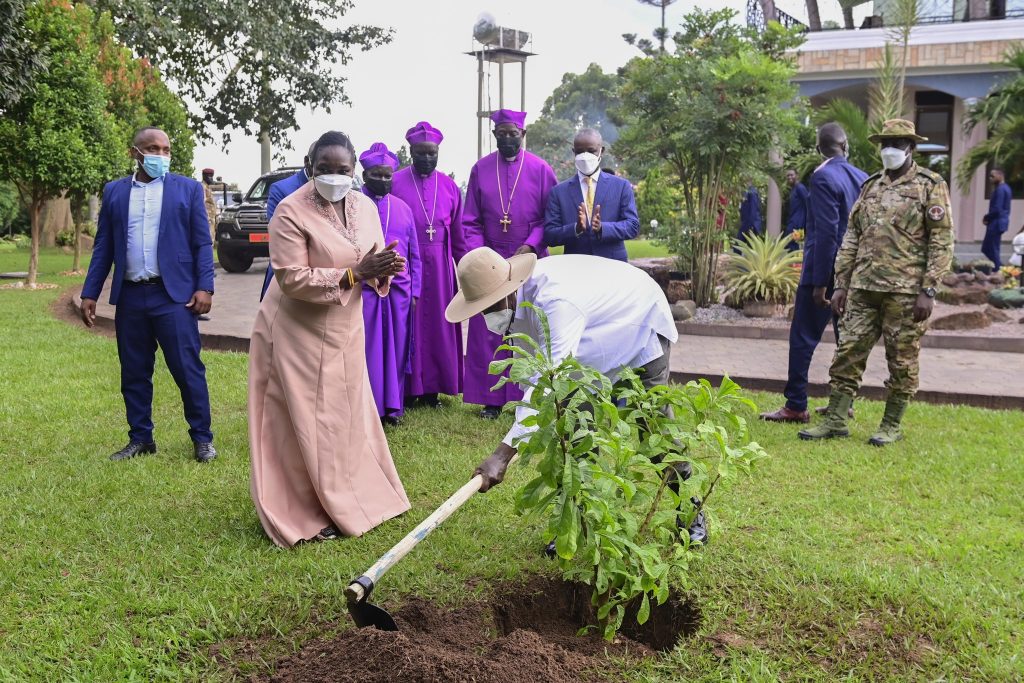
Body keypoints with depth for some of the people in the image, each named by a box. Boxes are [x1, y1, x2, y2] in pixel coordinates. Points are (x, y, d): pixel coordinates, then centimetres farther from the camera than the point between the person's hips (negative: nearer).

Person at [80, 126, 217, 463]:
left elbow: (202, 243, 1)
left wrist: (204, 288, -9)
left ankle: (202, 438, 8)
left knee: (188, 369, -3)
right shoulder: (114, 191, 11)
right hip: (130, 297, 3)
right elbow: (103, 247, 12)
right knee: (134, 373, 9)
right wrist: (90, 293, 6)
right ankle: (140, 438, 21)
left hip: (174, 295, -3)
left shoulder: (188, 188, 4)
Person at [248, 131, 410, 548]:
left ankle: (348, 502, 30)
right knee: (302, 424, 0)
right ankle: (306, 514, 11)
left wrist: (382, 269, -19)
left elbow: (372, 266, 6)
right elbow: (293, 279, -23)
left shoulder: (365, 207, 2)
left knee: (347, 418, 15)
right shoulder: (291, 212, -18)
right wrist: (354, 274, -27)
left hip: (344, 331, 6)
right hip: (297, 334, -6)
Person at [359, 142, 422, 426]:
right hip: (363, 290, -4)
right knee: (367, 349, -1)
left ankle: (393, 405, 17)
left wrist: (414, 290, 10)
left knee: (396, 349, 7)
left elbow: (414, 254, 14)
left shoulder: (403, 208, 11)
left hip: (399, 290, 4)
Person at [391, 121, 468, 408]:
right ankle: (408, 388, 11)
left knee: (438, 326, 6)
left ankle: (432, 388, 16)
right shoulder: (395, 183, -2)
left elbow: (458, 235, 10)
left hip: (439, 267, 3)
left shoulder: (449, 187, 7)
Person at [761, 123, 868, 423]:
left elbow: (827, 233, -19)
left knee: (803, 338, -2)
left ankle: (796, 406, -1)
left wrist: (820, 282, -17)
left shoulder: (824, 178, -14)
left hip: (824, 270, -7)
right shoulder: (862, 178, 7)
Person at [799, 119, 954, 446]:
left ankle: (892, 426, 15)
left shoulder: (930, 186, -1)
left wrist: (928, 289, -13)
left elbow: (942, 241, -6)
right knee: (848, 352, 4)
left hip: (905, 290, -5)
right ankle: (835, 420, 11)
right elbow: (851, 238, 16)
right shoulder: (870, 186, 15)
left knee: (903, 361, 3)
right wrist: (841, 282, 10)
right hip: (863, 286, 5)